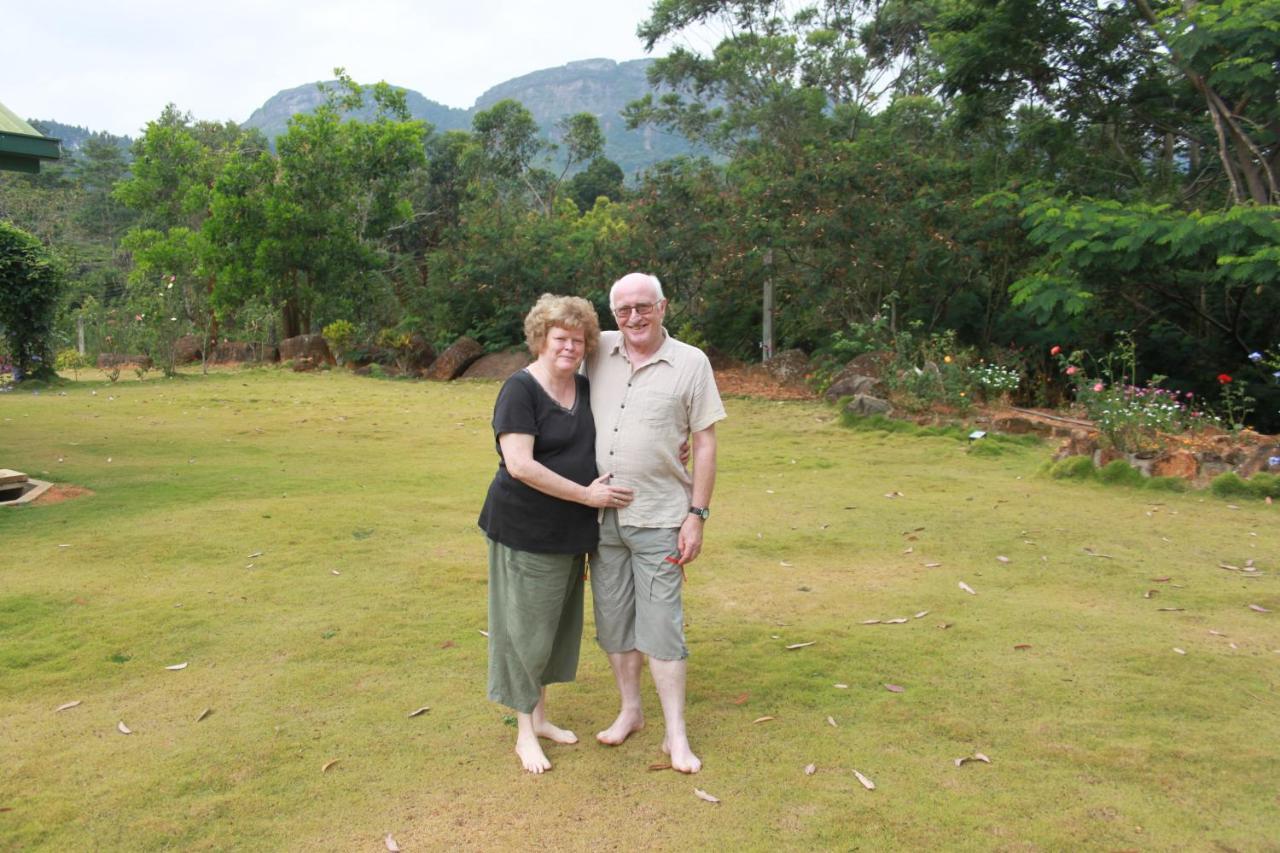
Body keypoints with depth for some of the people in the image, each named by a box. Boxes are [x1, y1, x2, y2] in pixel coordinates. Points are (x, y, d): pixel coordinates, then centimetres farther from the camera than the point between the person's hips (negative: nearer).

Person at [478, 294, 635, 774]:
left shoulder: (587, 389, 6)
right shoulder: (520, 389, -15)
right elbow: (520, 465, -23)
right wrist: (586, 494, -19)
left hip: (571, 531, 7)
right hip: (525, 530, -7)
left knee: (555, 623, 17)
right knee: (526, 625, 4)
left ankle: (540, 716, 34)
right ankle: (525, 732, 20)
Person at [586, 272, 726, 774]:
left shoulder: (691, 363, -4)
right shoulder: (599, 352, 3)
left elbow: (705, 444, -3)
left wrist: (697, 516, -9)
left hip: (659, 519, -4)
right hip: (602, 516, 4)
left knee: (661, 627, -2)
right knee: (613, 621, 14)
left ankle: (676, 735, 11)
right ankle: (630, 711, 32)